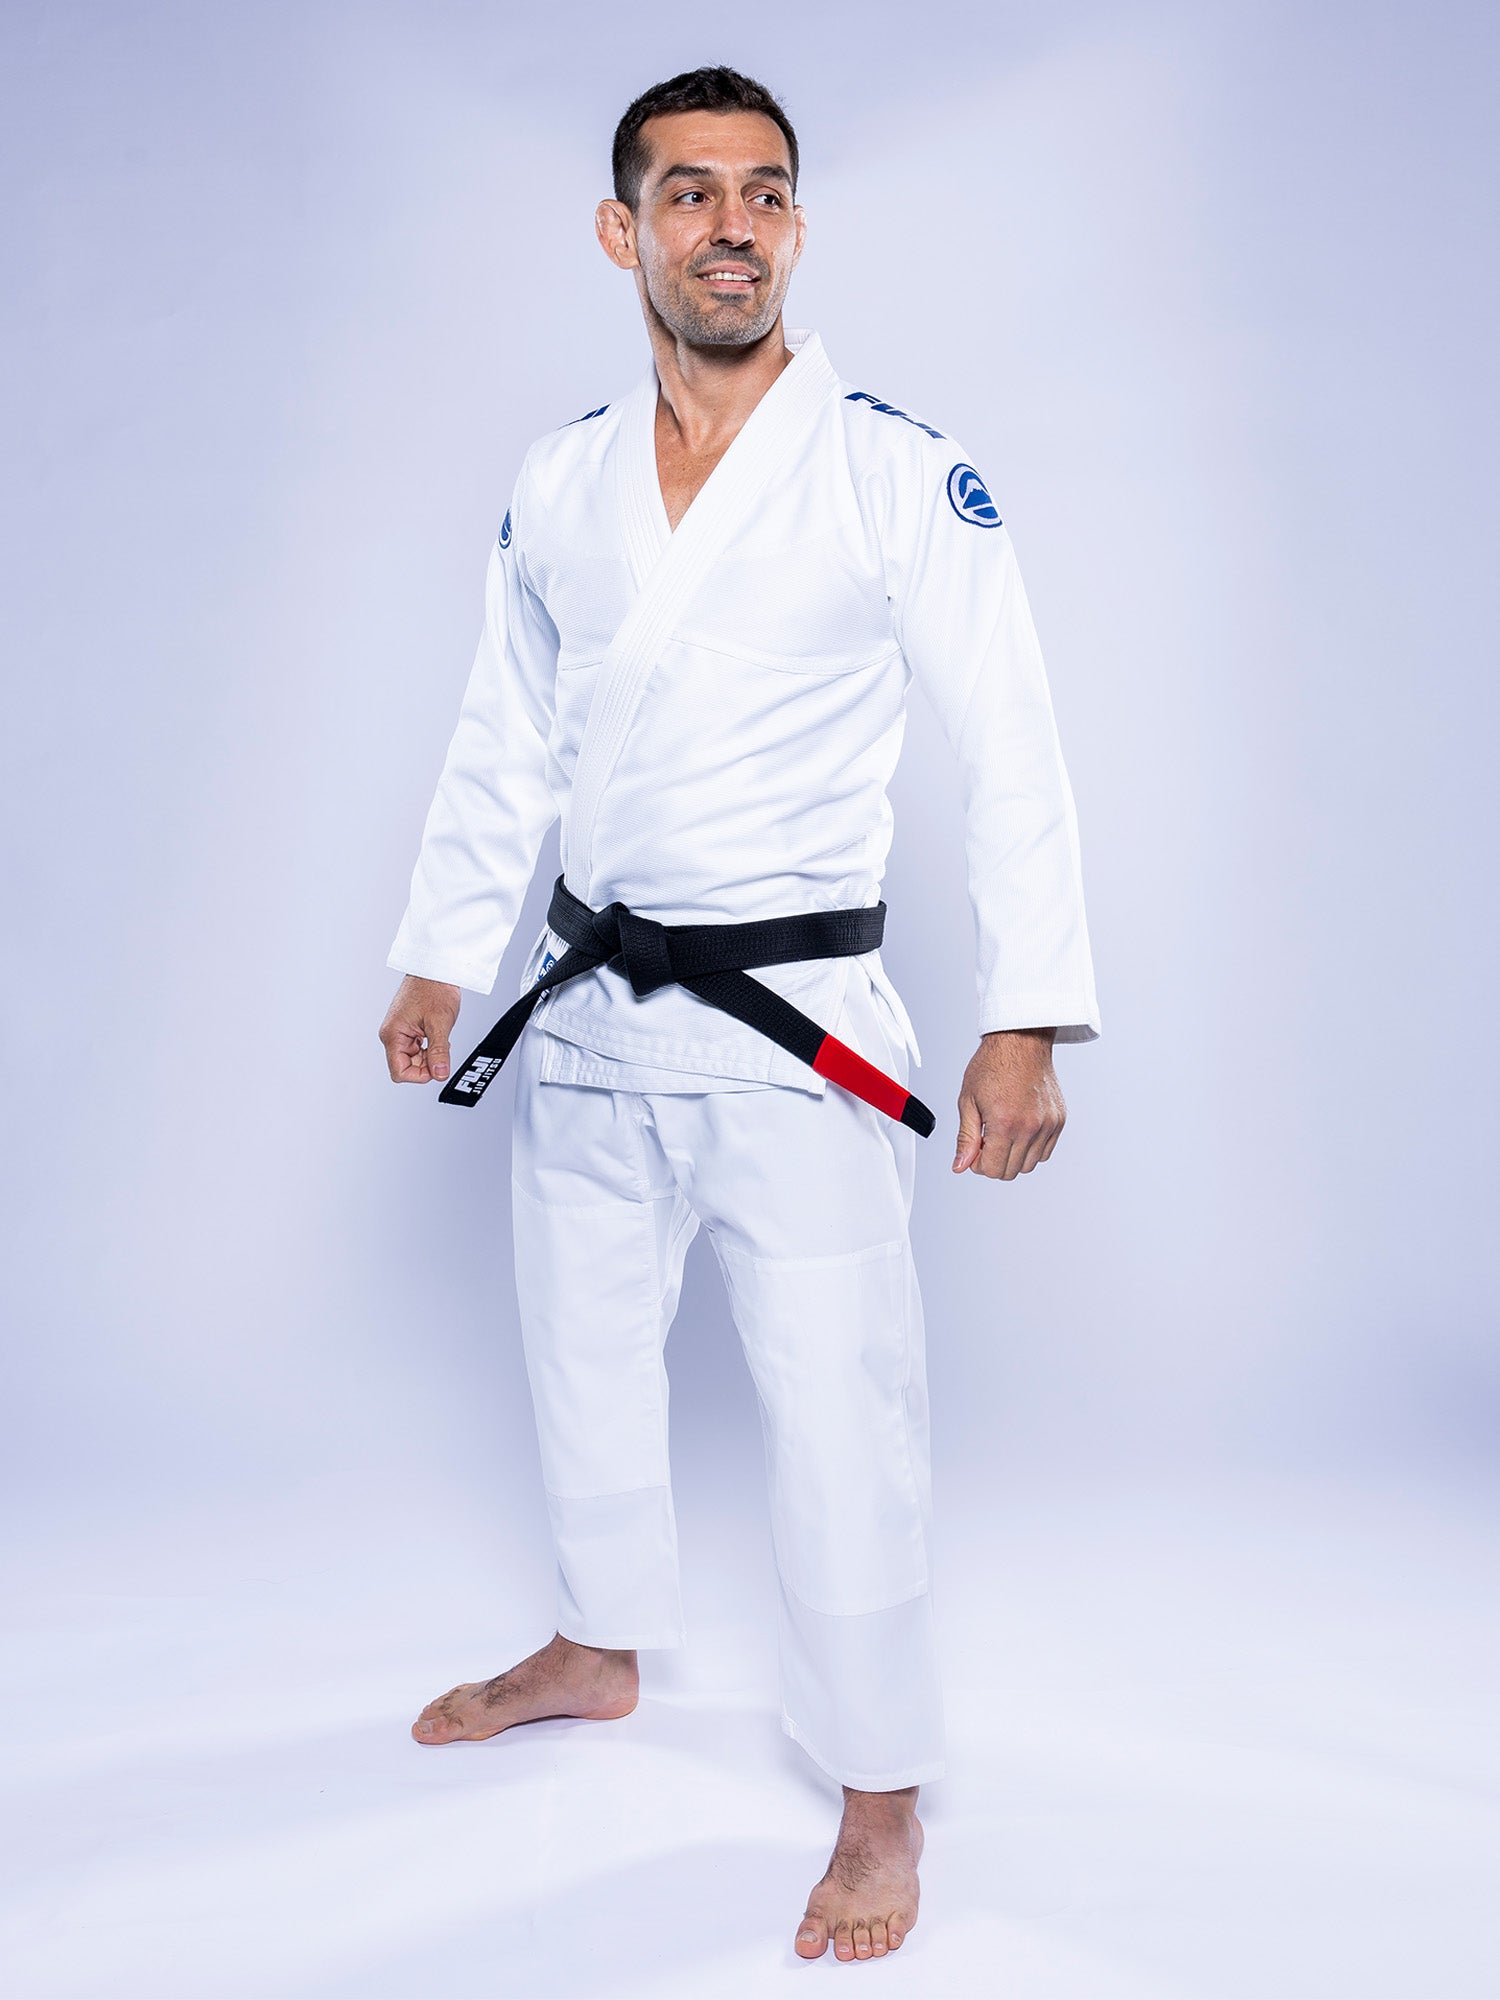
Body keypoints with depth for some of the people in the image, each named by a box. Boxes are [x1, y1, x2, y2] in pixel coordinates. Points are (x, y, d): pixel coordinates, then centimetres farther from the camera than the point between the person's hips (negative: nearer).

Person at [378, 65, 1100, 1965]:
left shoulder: (902, 473, -8)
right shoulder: (558, 483, 6)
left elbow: (1011, 754, -10)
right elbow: (502, 746, 13)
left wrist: (1028, 1018, -16)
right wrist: (439, 954, 12)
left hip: (796, 1021, -5)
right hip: (586, 1010, 6)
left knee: (839, 1414, -2)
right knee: (582, 1349, 20)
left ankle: (881, 1801, 18)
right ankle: (599, 1650, 46)